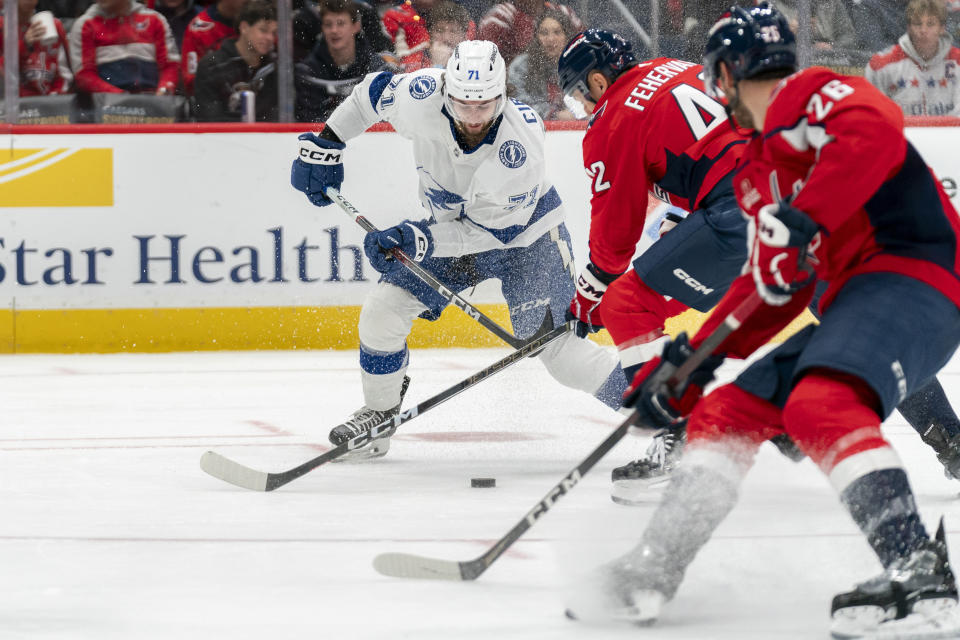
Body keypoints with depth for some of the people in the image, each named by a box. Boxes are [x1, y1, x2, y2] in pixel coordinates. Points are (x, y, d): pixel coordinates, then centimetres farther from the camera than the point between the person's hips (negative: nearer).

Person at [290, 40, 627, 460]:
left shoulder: (520, 145, -36)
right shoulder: (423, 97, -27)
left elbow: (491, 231, -28)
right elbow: (374, 92, -3)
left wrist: (421, 239, -37)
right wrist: (324, 145, -2)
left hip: (523, 232, -5)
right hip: (452, 229, 5)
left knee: (550, 346, -17)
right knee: (382, 311, -4)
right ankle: (379, 413, 18)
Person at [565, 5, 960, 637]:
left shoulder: (805, 98, -2)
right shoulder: (759, 168, 27)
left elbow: (874, 130, -25)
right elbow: (770, 288, 28)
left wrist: (801, 220, -29)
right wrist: (690, 362, 23)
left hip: (909, 274, -10)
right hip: (850, 303, 10)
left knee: (819, 406, -33)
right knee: (724, 414, 11)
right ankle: (650, 574, 14)